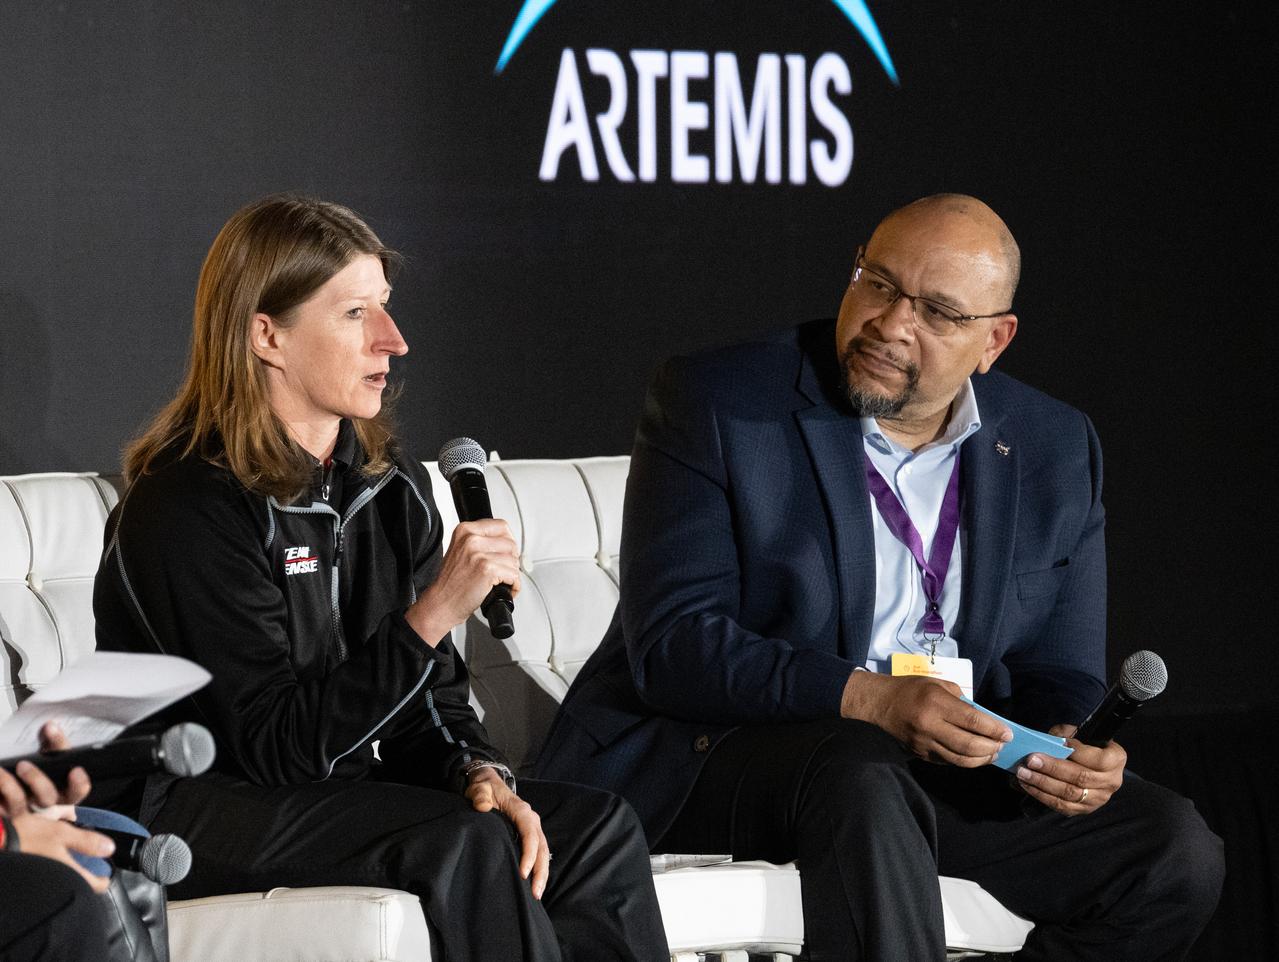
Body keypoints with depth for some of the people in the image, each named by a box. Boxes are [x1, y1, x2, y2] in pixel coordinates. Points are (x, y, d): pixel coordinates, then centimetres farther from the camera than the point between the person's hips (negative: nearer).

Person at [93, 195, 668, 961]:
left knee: (600, 828, -13)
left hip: (349, 796, 8)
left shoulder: (391, 486, 9)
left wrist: (479, 774, -12)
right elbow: (275, 746, -23)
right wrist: (433, 615, -29)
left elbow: (432, 697, 12)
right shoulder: (189, 509, -16)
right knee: (465, 844, -30)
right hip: (198, 808, -8)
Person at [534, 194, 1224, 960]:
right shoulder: (715, 402, -7)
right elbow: (673, 644, -16)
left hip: (941, 770, 5)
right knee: (863, 779, -37)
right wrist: (868, 701, -29)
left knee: (1175, 853, -14)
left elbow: (1061, 679, 10)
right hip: (700, 753, -5)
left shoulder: (1055, 453, 7)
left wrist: (1067, 753, -15)